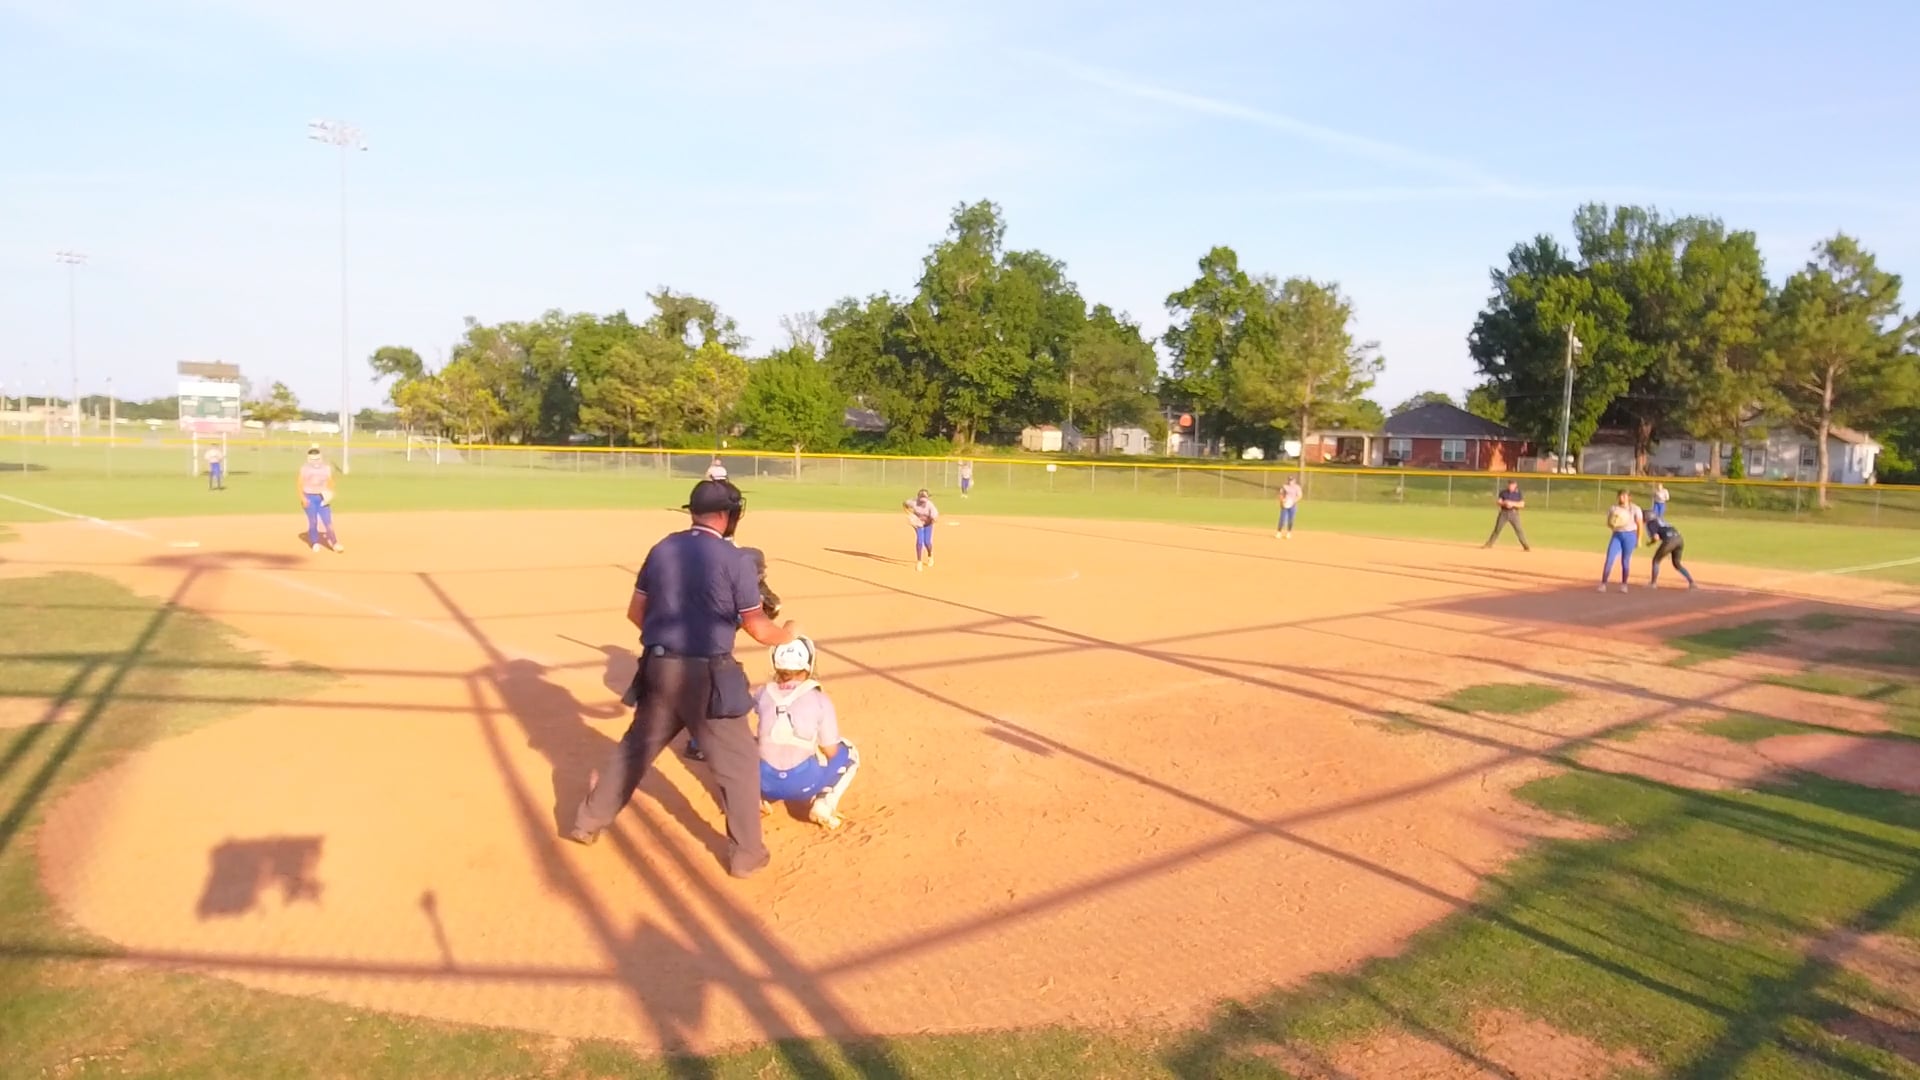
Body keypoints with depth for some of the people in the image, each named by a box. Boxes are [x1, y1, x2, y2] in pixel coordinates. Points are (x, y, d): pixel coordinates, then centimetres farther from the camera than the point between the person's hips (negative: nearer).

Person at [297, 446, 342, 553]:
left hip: (323, 498, 1)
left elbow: (331, 483, 10)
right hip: (309, 498, -1)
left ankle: (334, 542, -5)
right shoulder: (304, 469, 2)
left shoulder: (327, 468, 7)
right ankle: (314, 543, 11)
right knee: (313, 521, -1)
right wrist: (303, 498, -10)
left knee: (328, 521, -6)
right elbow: (299, 484, 1)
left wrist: (330, 495, -8)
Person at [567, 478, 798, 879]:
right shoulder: (734, 559, -13)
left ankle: (587, 823, 35)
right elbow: (758, 629, -9)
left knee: (635, 747, 23)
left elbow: (636, 612, 11)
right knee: (739, 761, 9)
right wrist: (787, 634, 11)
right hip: (706, 674, -5)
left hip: (658, 668, 6)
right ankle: (746, 853, 14)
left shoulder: (661, 550, 4)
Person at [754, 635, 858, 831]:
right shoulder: (820, 700, -6)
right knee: (849, 753, 22)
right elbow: (830, 751, -1)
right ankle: (823, 805, 1)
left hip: (765, 782, 3)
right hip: (803, 783, -3)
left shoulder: (764, 693, 2)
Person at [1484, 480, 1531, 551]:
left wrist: (1513, 504, -21)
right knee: (1497, 528, 4)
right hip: (1503, 513, 1)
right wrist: (1504, 503, -21)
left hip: (1514, 513, -1)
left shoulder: (1518, 493, -2)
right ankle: (1489, 544, 11)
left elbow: (1522, 504, -7)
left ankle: (1526, 546, -2)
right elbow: (1498, 501, 0)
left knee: (1519, 529, -7)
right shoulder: (1503, 492, 2)